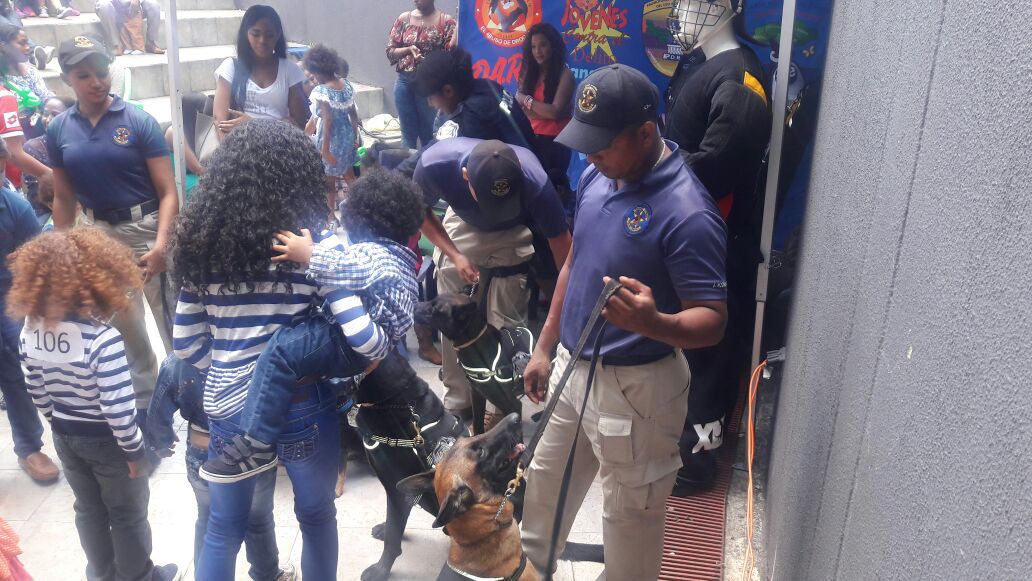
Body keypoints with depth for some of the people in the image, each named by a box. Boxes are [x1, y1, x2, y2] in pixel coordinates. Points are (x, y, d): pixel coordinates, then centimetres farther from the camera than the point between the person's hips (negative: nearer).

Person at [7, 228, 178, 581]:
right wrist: (134, 449, -14)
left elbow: (36, 391, 3)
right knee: (127, 514, 16)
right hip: (106, 440, -6)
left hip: (65, 437, 6)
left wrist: (59, 425, 17)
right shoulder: (102, 338, -31)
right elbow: (117, 407, -28)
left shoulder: (30, 331, -9)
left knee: (88, 509, 24)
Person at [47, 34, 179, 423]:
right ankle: (145, 404, 36)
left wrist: (161, 245, -25)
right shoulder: (58, 130, 1)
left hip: (148, 230, -4)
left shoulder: (139, 121, -10)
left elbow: (168, 192, -13)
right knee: (124, 329, 17)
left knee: (172, 322, 1)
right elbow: (64, 198, 9)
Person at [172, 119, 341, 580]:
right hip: (302, 408, -3)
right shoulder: (313, 239, -13)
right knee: (316, 517, 20)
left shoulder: (202, 241, 0)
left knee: (223, 529, 21)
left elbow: (185, 342, 5)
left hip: (227, 408, 4)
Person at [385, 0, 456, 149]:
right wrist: (408, 49, -12)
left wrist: (459, 24, -22)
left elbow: (450, 51, -11)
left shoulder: (446, 21, -2)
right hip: (405, 82, 3)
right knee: (408, 133, 9)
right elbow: (390, 51, 7)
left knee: (429, 134, 5)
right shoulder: (404, 19, 6)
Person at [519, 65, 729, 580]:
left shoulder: (686, 212, -25)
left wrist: (652, 322, -44)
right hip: (572, 365, 8)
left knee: (629, 516, 12)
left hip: (635, 385, -8)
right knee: (546, 482, 26)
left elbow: (712, 321, -23)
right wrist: (545, 348, 14)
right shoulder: (597, 177, -1)